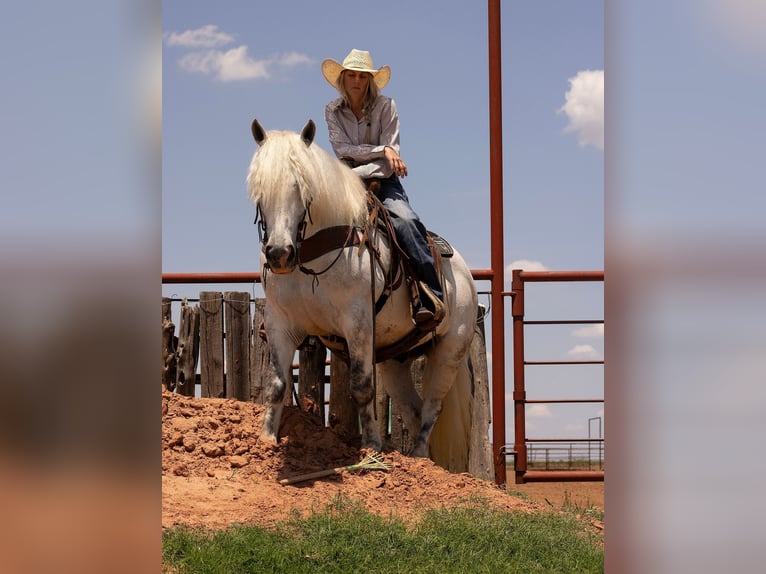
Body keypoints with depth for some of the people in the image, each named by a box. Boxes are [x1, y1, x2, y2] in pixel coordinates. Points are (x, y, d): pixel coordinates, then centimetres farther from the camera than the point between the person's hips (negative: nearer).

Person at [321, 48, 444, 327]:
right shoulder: (332, 111, 7)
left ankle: (431, 299, -35)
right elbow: (342, 149, -8)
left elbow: (390, 161, -8)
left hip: (383, 183, -2)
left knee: (405, 221, -32)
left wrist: (356, 174, -21)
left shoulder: (385, 106, 0)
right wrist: (381, 151, -19)